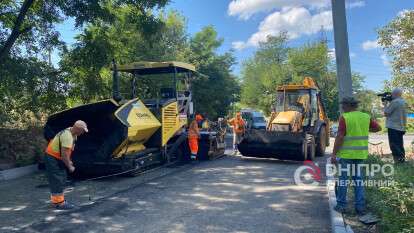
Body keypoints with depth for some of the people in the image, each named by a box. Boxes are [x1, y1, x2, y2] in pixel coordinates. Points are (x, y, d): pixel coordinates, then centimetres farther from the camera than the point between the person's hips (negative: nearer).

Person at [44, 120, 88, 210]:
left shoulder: (71, 133, 4)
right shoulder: (67, 136, -28)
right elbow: (64, 154, -29)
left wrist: (69, 161, 9)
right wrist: (70, 167, -18)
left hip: (57, 158, 10)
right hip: (52, 158, -10)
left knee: (61, 180, 15)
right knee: (58, 181, -6)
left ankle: (56, 200, 26)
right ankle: (59, 203, 1)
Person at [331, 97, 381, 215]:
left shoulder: (344, 118, -13)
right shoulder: (366, 117, 4)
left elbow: (340, 137, -16)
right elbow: (378, 128, 16)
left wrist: (334, 154, -11)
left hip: (346, 154, -5)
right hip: (361, 154, 5)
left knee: (343, 178, 6)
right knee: (358, 178, 14)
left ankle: (341, 205, 13)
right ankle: (360, 206, 17)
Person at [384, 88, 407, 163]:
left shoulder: (394, 102, -15)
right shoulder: (403, 102, 12)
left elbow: (386, 113, -11)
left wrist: (385, 104, 1)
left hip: (393, 127, -9)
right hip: (401, 127, 9)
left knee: (394, 146, -5)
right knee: (400, 145, 14)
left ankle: (398, 161, -8)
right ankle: (402, 160, 18)